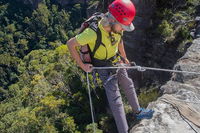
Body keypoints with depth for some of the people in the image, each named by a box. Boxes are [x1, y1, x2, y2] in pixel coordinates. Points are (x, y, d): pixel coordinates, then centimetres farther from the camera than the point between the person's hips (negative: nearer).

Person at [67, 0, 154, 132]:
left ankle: (138, 112, 46)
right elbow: (70, 44, -25)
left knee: (129, 86, 22)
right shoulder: (93, 33, -36)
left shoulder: (116, 26, -16)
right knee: (116, 101, -5)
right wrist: (82, 65, -21)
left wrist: (124, 57, 17)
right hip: (104, 68, -7)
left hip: (117, 62, 7)